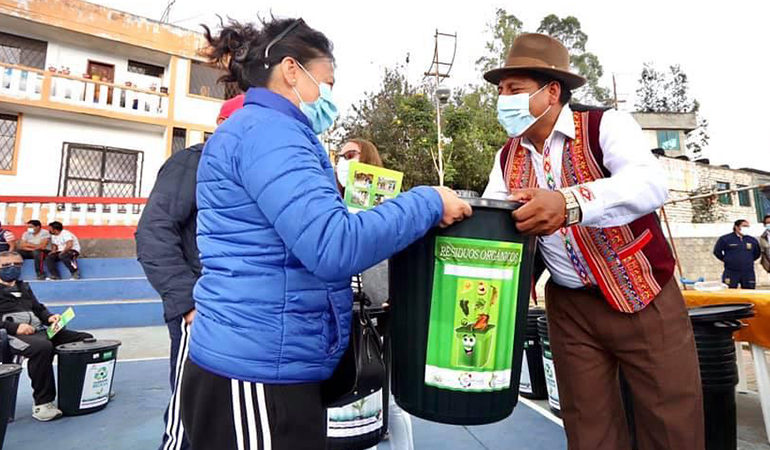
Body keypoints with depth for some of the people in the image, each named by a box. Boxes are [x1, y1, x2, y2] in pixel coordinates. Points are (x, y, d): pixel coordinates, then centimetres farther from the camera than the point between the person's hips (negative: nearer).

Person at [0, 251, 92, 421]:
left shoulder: (23, 287, 30)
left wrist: (49, 317, 7)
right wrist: (15, 327, -18)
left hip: (40, 330, 7)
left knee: (85, 339, -6)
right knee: (42, 347, -40)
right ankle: (42, 403, -30)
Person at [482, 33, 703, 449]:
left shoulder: (606, 125, -10)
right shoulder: (507, 157, 5)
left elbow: (650, 183, -28)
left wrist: (568, 203, -45)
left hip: (643, 297, -3)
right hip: (568, 307, 4)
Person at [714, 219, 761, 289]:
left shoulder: (753, 240, 11)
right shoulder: (725, 239, -2)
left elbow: (757, 253, 25)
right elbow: (717, 251, 3)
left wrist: (749, 261, 15)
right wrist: (726, 260, 1)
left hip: (748, 273, 4)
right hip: (731, 273, -4)